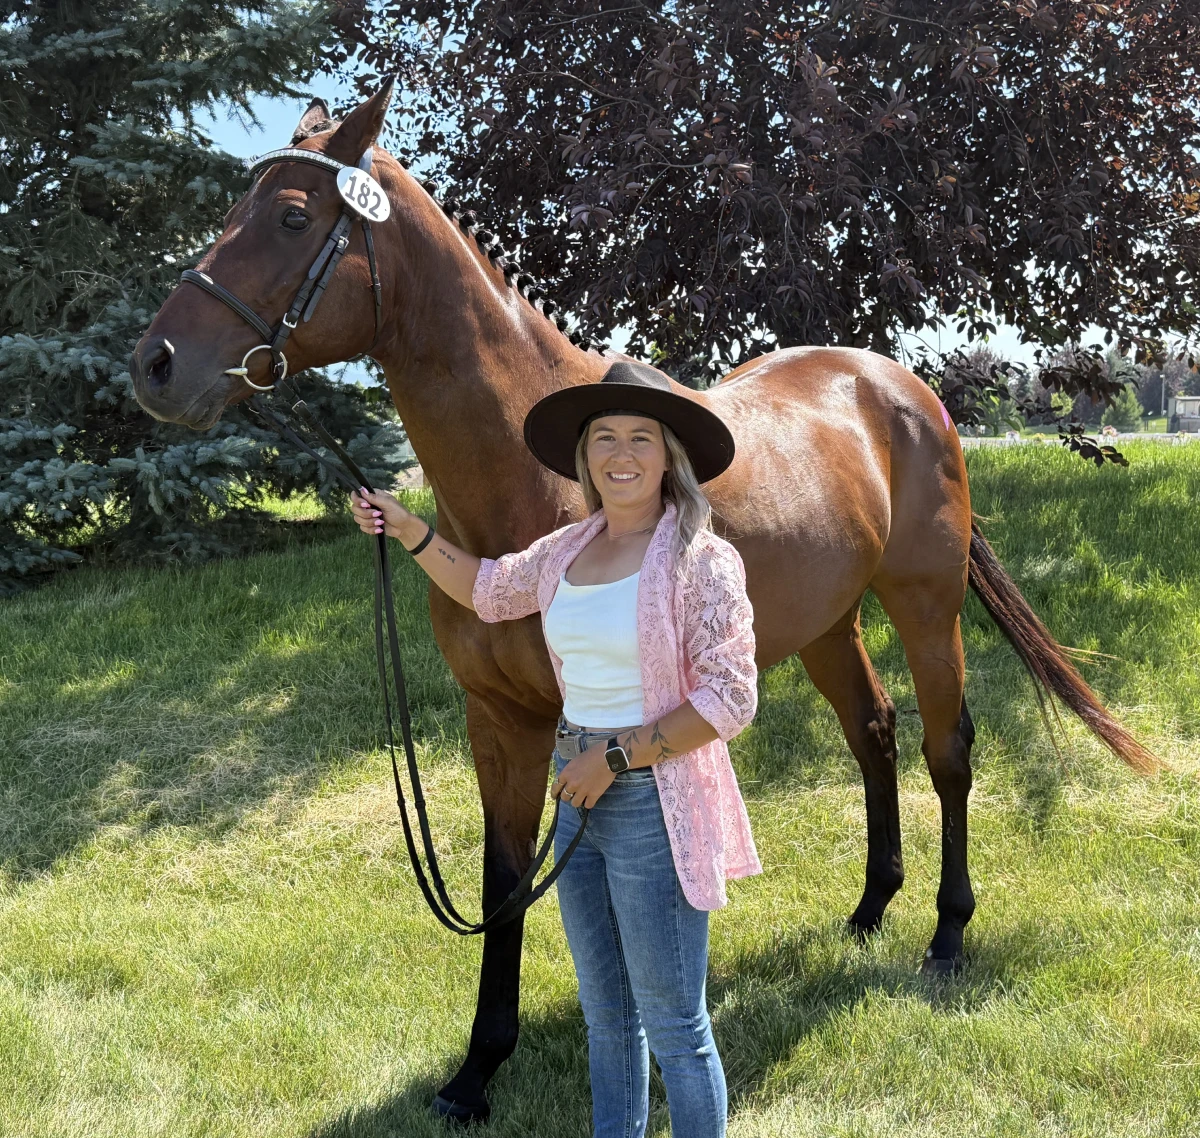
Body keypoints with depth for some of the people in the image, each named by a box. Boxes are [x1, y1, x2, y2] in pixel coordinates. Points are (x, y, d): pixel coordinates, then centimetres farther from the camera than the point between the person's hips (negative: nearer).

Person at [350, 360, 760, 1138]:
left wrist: (614, 757, -18)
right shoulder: (568, 550, 6)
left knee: (673, 1027, 6)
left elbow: (729, 700, -19)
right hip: (581, 794, 7)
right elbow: (488, 589, 25)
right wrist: (408, 530, 13)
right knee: (606, 1013, 21)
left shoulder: (701, 559, -15)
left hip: (656, 802, -7)